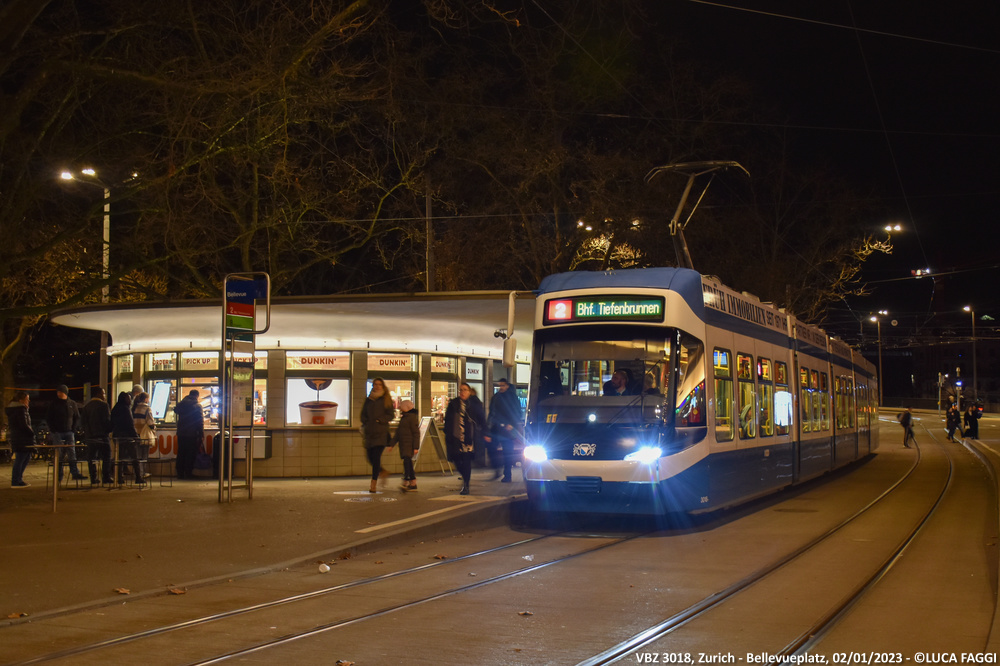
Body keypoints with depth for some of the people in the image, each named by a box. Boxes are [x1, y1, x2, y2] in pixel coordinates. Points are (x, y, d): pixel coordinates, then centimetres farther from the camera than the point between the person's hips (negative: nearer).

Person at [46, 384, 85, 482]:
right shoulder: (54, 404, 5)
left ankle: (75, 473, -11)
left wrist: (73, 429, 2)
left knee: (72, 452, -8)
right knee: (59, 454, -2)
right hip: (57, 432, -1)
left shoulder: (72, 403, 8)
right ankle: (59, 476, 2)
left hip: (69, 432, 1)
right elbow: (49, 418, 8)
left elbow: (77, 417, 14)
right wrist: (53, 430, -4)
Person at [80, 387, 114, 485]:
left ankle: (93, 479, 3)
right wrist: (109, 430, 4)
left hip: (90, 436, 5)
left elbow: (83, 421, 11)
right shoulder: (104, 405, -7)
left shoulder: (86, 407, 11)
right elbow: (107, 420, -11)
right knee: (106, 457, 0)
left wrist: (86, 433, 17)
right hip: (102, 435, -5)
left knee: (91, 458, 5)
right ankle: (106, 478, -4)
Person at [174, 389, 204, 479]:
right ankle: (188, 473, 2)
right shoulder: (197, 405, -9)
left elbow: (175, 410, 26)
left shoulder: (181, 403, 4)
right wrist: (201, 436, -7)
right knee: (190, 454, 3)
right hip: (192, 434, -4)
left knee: (181, 453, 11)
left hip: (181, 433, 4)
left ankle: (180, 473, 13)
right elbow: (200, 422, -11)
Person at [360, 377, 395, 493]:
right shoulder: (369, 399, 14)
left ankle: (373, 483, -8)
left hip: (381, 432, -4)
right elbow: (363, 415, 17)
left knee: (376, 457, -12)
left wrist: (379, 420, -11)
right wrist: (366, 423, -1)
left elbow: (391, 415, -1)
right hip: (369, 432, 4)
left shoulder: (386, 399, 4)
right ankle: (382, 472, 33)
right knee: (370, 458, 5)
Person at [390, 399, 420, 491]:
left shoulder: (412, 417, -8)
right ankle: (413, 484, 13)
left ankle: (405, 483, -28)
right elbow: (398, 433, 24)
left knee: (407, 461, -19)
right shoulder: (403, 418, 20)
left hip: (409, 444, -9)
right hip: (403, 444, 9)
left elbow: (416, 433, -12)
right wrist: (391, 444, 20)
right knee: (408, 463, 9)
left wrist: (416, 447, -17)